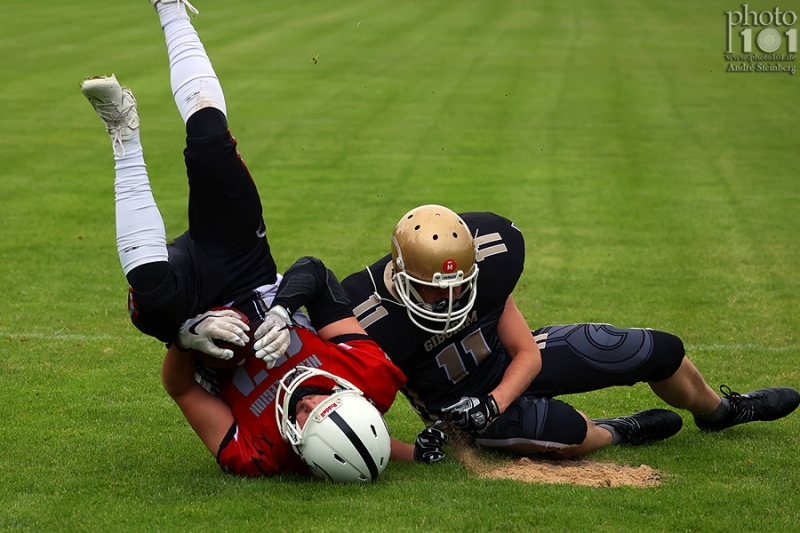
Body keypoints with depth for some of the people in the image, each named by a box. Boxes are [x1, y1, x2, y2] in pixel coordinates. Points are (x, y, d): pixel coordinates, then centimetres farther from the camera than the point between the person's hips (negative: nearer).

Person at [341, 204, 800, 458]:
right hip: (456, 401, -4)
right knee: (564, 431, -36)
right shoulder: (371, 317, -32)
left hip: (513, 363, 5)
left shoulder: (487, 262, -22)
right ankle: (617, 432, 2)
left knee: (658, 351, 5)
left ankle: (719, 410, 40)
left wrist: (492, 403, -28)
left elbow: (528, 353, -10)